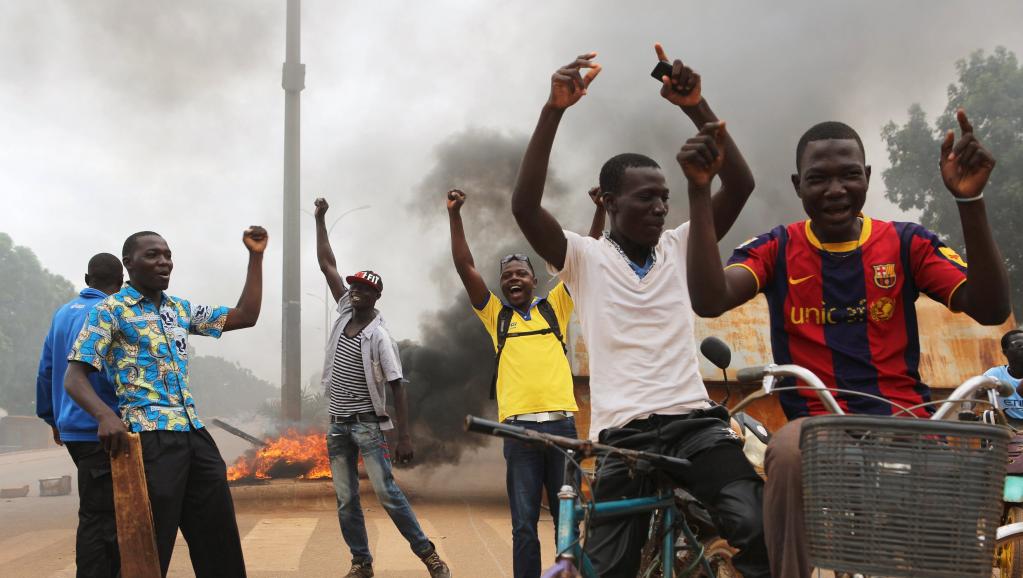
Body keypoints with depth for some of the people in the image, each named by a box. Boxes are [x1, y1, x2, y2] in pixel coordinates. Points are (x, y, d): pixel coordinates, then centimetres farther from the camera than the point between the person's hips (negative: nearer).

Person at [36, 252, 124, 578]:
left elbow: (45, 370, 17)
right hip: (100, 430, -8)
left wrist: (53, 418, 26)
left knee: (103, 511, 15)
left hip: (73, 428, 8)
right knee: (98, 517, -6)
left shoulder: (63, 313, 14)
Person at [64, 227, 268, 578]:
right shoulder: (111, 310, 0)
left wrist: (256, 257, 12)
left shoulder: (181, 309, 18)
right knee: (150, 549, -2)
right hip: (149, 437, -7)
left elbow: (246, 316, 20)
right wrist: (105, 415, -27)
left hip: (193, 433, 7)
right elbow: (75, 377, -6)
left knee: (219, 542, 10)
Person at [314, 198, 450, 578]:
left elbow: (397, 388, -13)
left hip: (367, 423, -6)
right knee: (346, 500, 6)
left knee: (386, 493, -10)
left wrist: (404, 436, -19)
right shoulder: (345, 312, 3)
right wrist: (320, 219, 3)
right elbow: (326, 265, 6)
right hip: (337, 424, 6)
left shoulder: (379, 336, -12)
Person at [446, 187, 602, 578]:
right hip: (519, 428, 0)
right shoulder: (496, 316, 13)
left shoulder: (555, 307, 14)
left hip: (562, 424, 1)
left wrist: (600, 210, 0)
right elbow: (465, 267, 7)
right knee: (524, 525, 0)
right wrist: (454, 215, 0)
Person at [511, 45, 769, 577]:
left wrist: (696, 107, -14)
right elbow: (524, 205, -14)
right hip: (625, 434, -1)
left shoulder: (678, 247, 11)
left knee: (761, 529, -21)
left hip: (694, 421, 2)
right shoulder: (585, 258, 3)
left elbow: (740, 185, -2)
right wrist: (555, 109, -22)